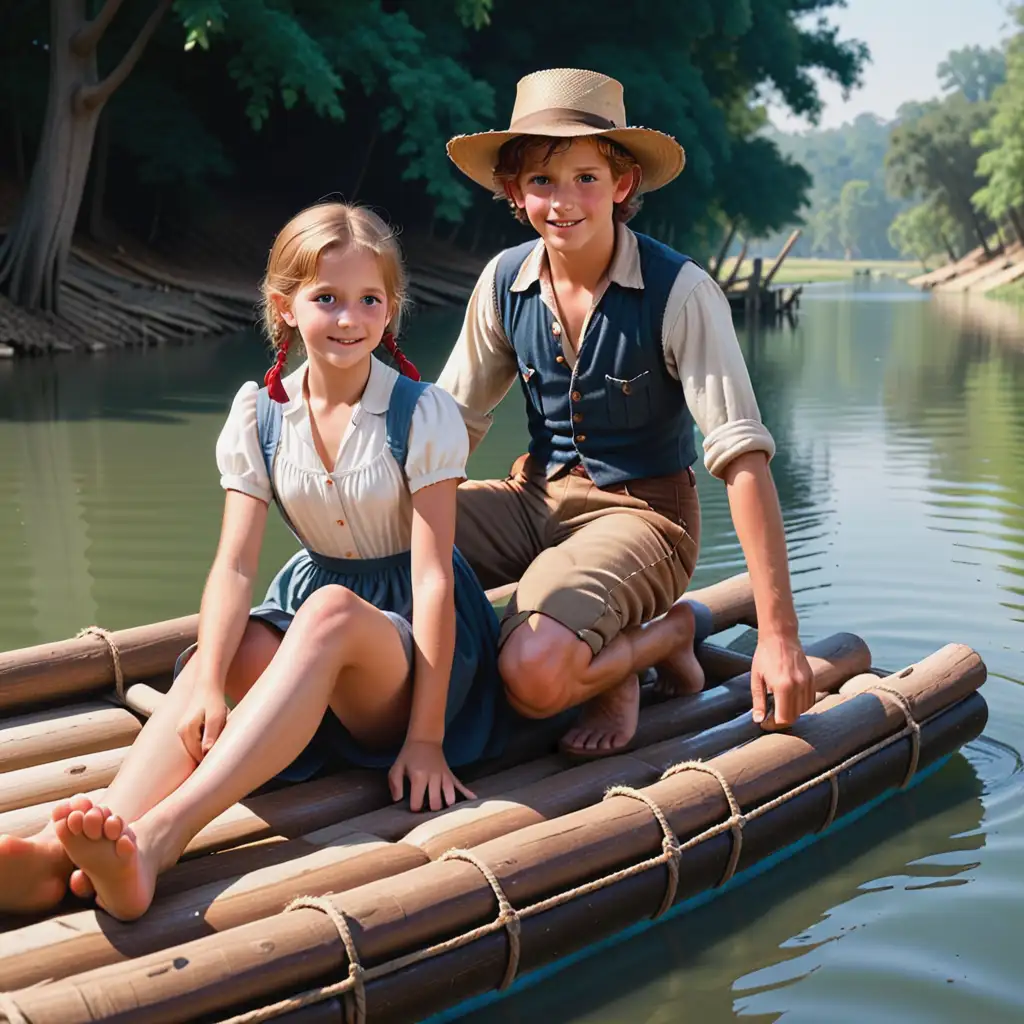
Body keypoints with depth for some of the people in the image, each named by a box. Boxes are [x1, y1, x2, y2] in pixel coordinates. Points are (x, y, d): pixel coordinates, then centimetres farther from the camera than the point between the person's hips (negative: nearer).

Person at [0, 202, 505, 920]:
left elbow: (432, 576, -16)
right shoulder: (259, 416, 0)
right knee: (233, 651, -31)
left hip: (412, 637, -4)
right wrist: (209, 684, -28)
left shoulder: (422, 413, -11)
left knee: (330, 612, -37)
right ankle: (66, 849, -50)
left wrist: (426, 738, -21)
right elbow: (235, 566, -10)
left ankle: (161, 833, -52)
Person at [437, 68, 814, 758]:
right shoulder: (505, 283, -3)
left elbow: (743, 456, -22)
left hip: (641, 513, -6)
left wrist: (779, 635, -27)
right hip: (541, 495, 6)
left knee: (534, 675, -32)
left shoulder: (680, 292, -18)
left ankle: (666, 632, 2)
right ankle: (601, 653, -3)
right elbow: (451, 423, 7)